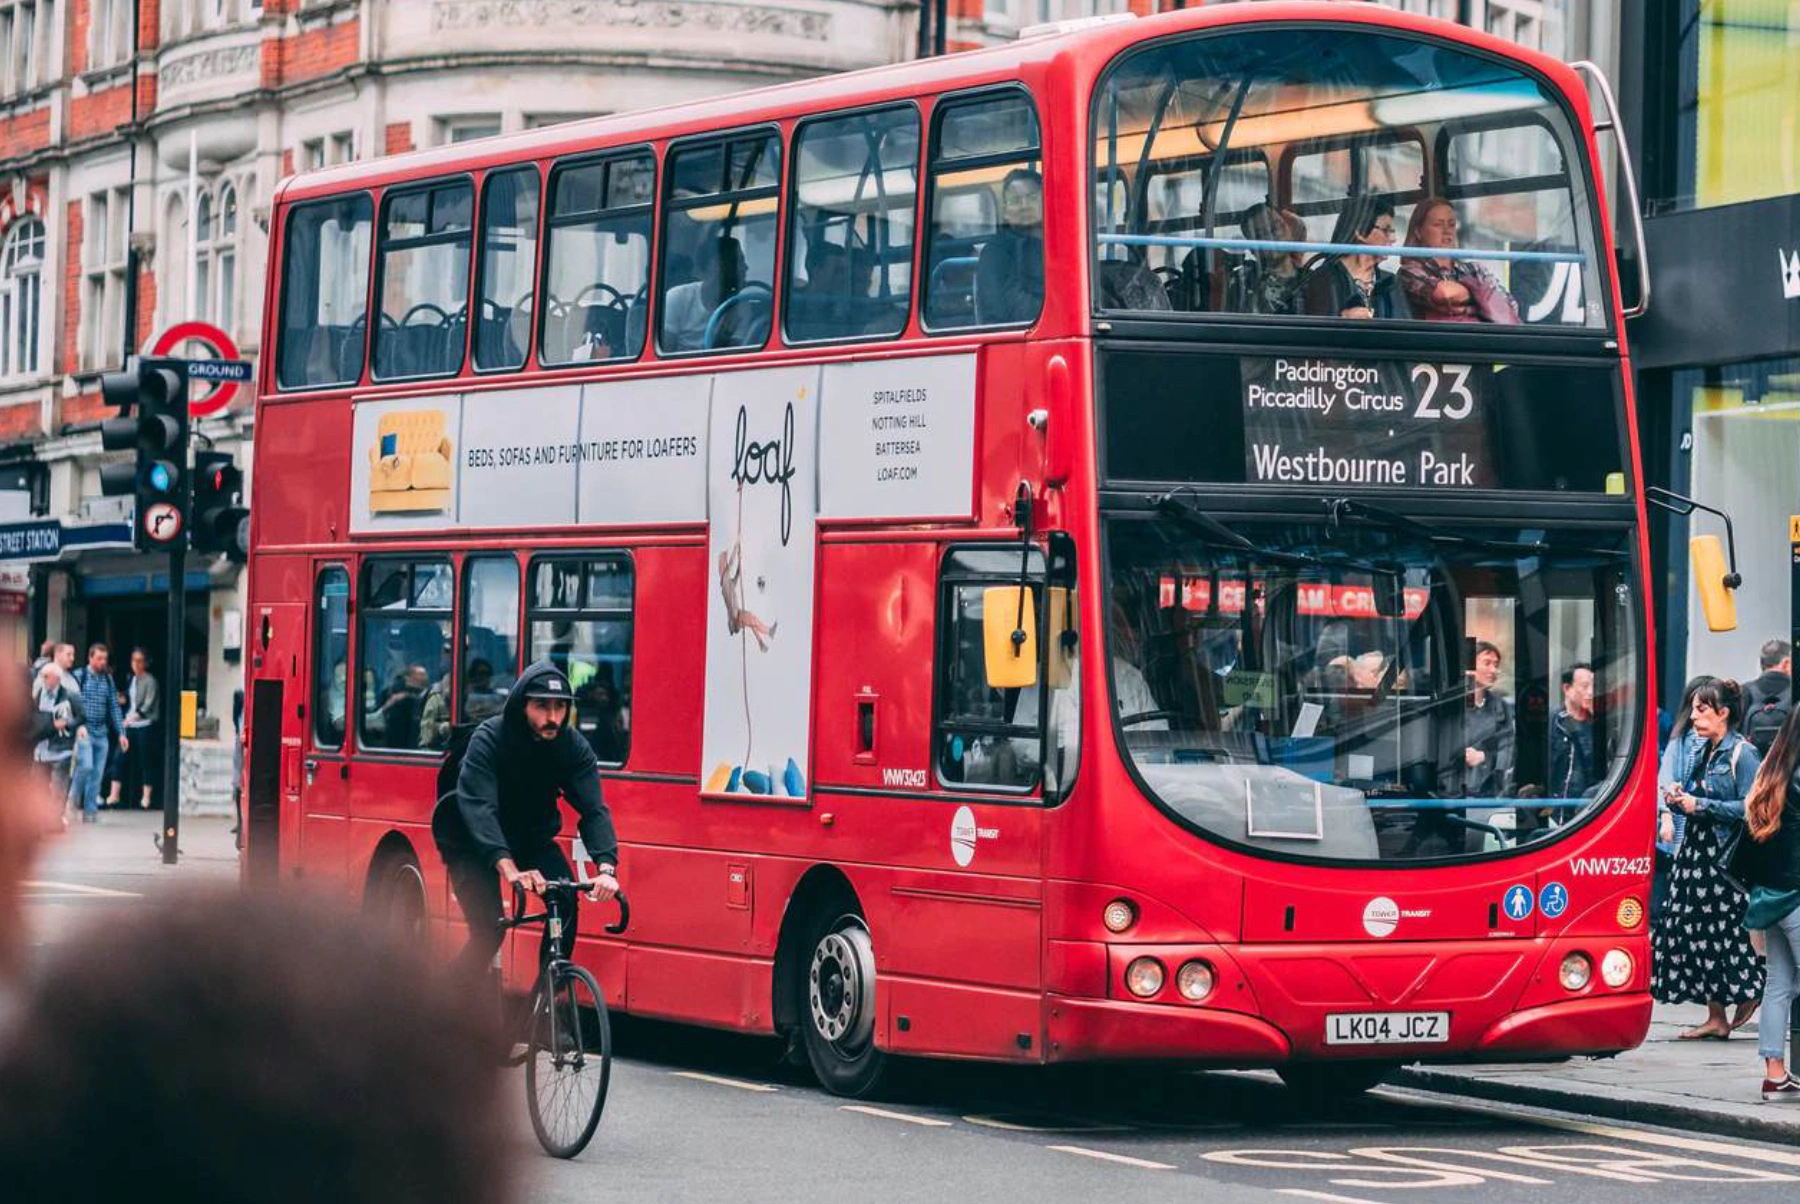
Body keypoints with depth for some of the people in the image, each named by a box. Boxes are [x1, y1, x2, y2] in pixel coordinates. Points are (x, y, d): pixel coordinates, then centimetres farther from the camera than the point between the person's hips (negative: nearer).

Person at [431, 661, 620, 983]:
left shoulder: (573, 747, -15)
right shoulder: (488, 739, -27)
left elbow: (593, 809, -22)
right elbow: (478, 808, -39)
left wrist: (606, 868, -41)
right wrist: (509, 869, -53)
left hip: (531, 838, 4)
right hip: (475, 842, -4)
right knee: (488, 930, -20)